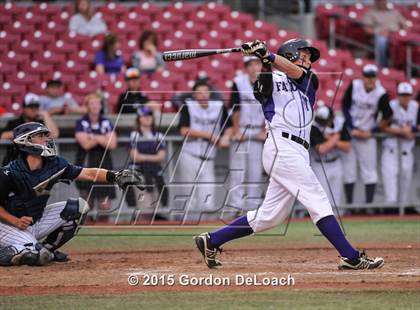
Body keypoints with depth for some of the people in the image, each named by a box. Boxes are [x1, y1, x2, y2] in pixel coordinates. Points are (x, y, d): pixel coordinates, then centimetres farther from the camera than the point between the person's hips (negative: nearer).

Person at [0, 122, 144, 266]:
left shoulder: (54, 164, -7)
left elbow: (89, 173, -10)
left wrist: (115, 176, -25)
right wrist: (16, 221, -28)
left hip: (38, 221, 7)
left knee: (79, 206, -5)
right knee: (35, 257, -31)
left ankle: (46, 248, 6)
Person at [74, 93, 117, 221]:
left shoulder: (106, 123, 7)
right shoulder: (81, 123, 0)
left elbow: (112, 144, -4)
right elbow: (86, 144, -12)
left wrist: (94, 137, -10)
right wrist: (103, 138, -6)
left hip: (104, 165, 2)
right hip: (86, 166, -2)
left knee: (105, 204, -2)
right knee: (87, 204, -6)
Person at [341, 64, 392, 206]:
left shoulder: (381, 94, -14)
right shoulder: (354, 85, -8)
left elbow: (387, 117, -6)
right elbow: (345, 106, -1)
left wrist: (371, 132, -5)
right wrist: (352, 129, -8)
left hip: (367, 135, -2)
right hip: (349, 131, 2)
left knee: (369, 171, -2)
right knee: (348, 169, 2)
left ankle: (369, 203, 1)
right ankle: (349, 204, 7)